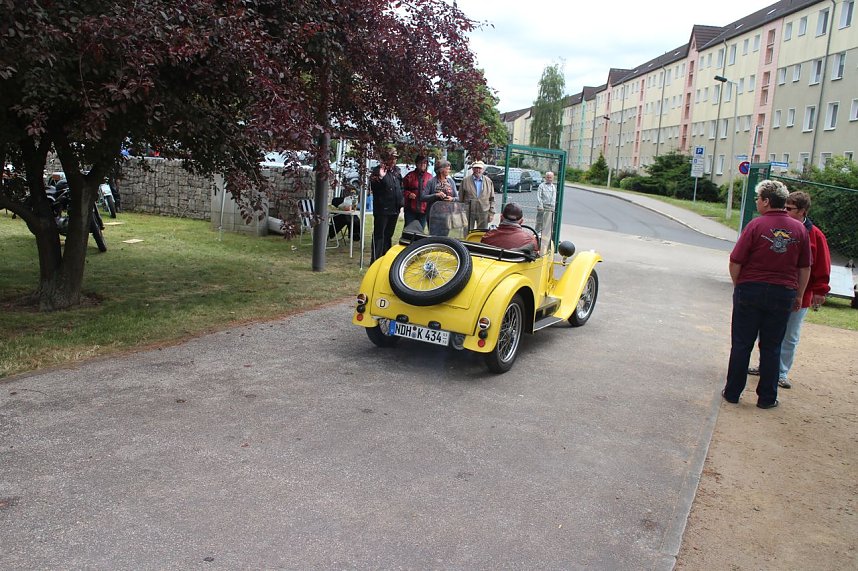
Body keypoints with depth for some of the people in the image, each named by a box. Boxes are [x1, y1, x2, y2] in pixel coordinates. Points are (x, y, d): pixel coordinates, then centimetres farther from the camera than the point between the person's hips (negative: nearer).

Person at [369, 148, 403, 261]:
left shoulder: (396, 170, 13)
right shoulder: (378, 170, -9)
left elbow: (401, 187, 24)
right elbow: (373, 188, -17)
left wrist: (400, 203, 18)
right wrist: (380, 177, -32)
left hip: (394, 209, 7)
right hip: (382, 209, -7)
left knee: (388, 235, 16)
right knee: (379, 235, -5)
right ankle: (376, 259, -3)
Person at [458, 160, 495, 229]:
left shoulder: (489, 182, 9)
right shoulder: (465, 180, 4)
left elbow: (492, 199, 10)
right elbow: (460, 197, 5)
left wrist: (491, 213, 4)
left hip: (483, 212, 1)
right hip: (468, 212, -1)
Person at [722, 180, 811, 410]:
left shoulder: (756, 225, -10)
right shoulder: (799, 229, 1)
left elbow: (735, 262, -11)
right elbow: (805, 268, 6)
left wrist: (738, 285, 5)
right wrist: (799, 295, 16)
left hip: (751, 290, -3)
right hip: (783, 294, 3)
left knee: (741, 344, 7)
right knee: (771, 348, 11)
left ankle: (733, 392, 14)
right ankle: (767, 397, 16)